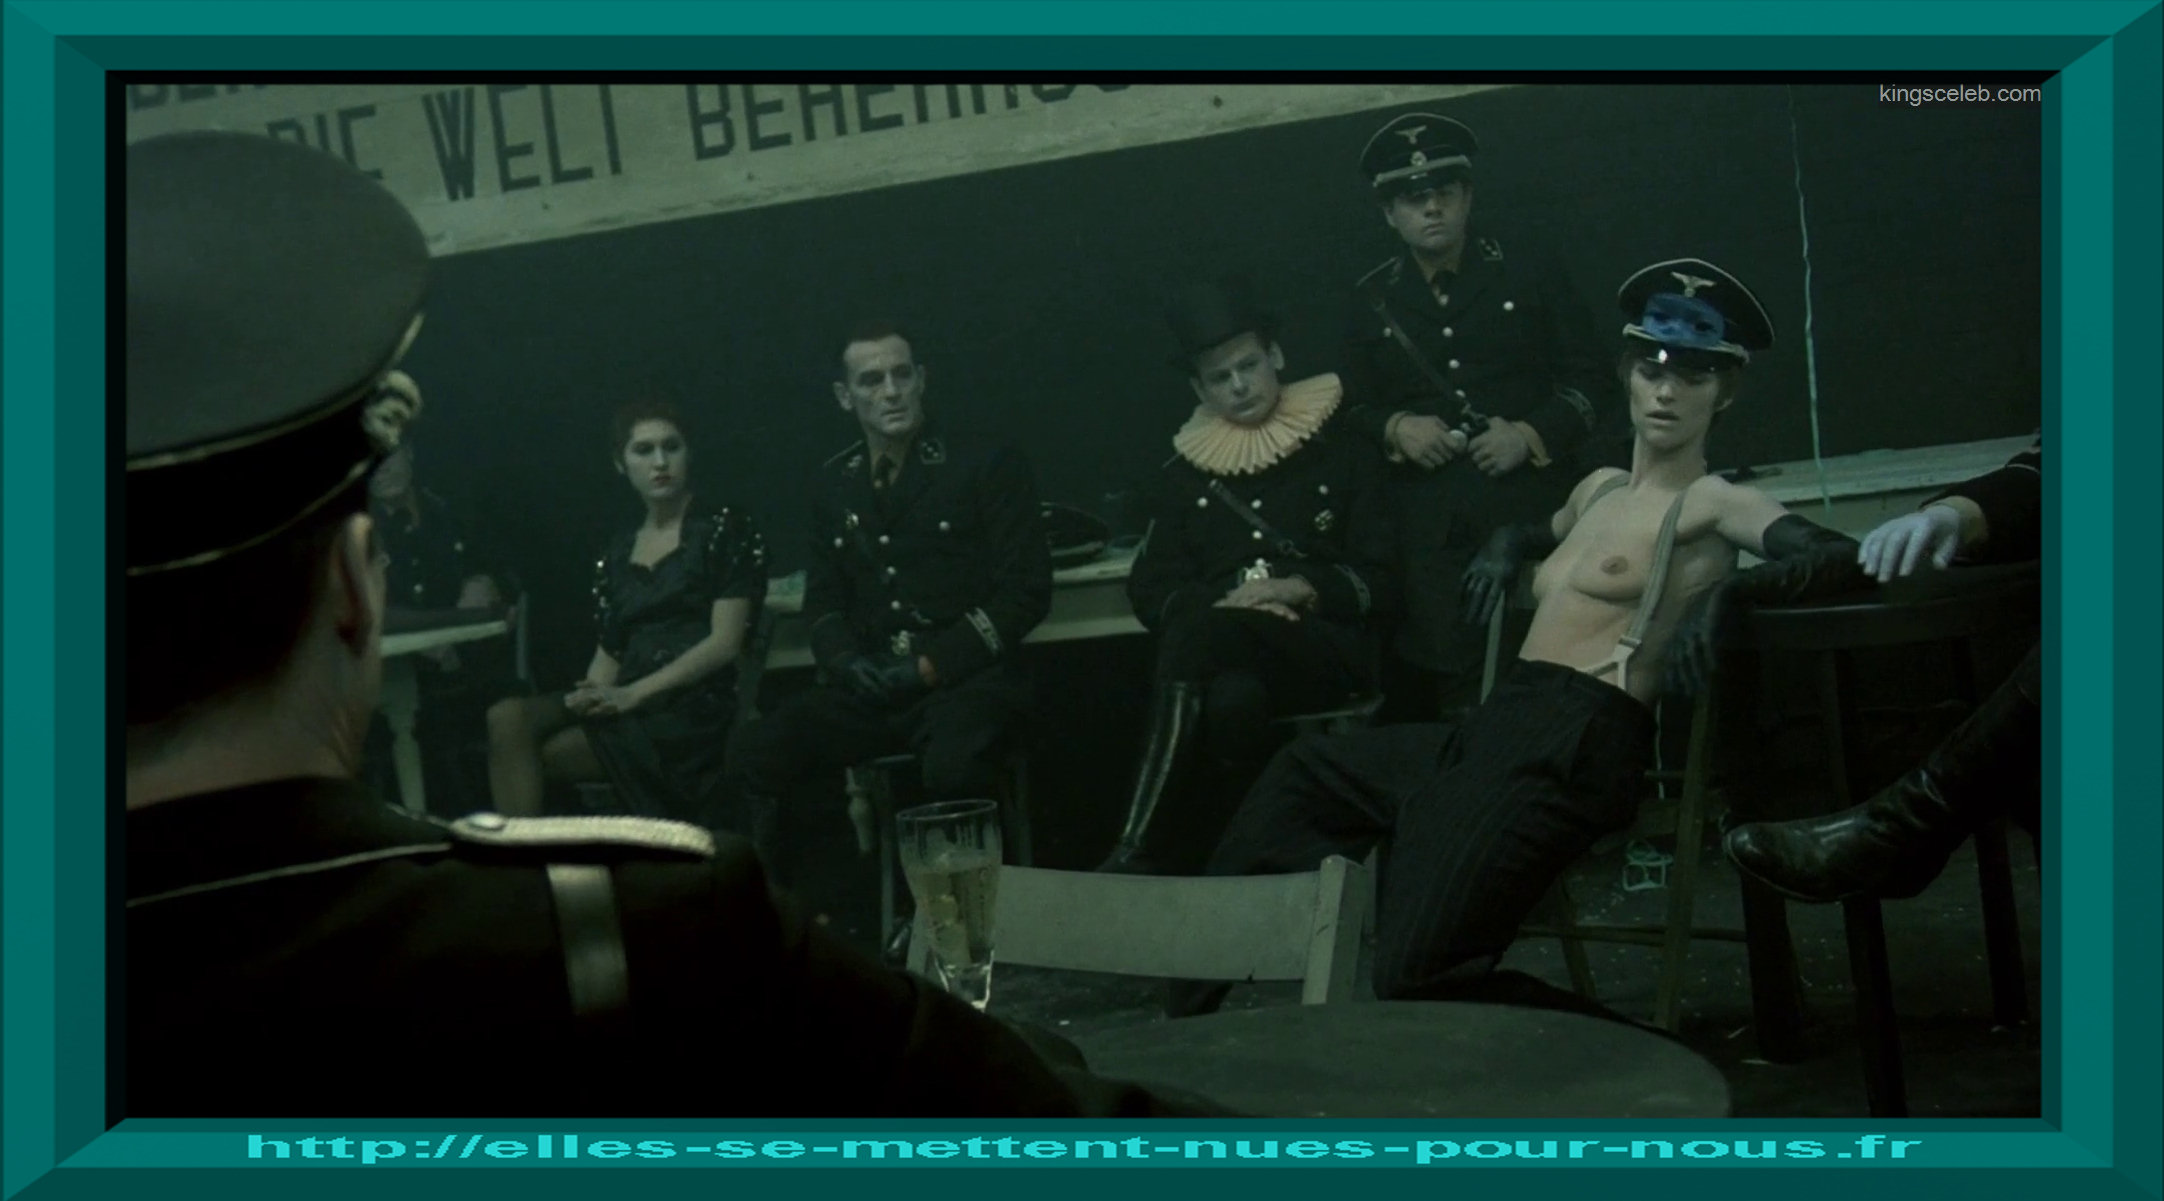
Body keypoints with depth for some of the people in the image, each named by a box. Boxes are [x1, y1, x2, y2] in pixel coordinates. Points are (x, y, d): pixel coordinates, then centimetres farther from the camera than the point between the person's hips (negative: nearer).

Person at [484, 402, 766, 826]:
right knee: (507, 718, -24)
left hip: (697, 705, -5)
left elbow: (724, 643, -5)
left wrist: (634, 694, -15)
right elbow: (609, 653, 18)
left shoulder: (727, 531, 5)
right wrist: (594, 695, -7)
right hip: (626, 708, 5)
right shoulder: (616, 555, 22)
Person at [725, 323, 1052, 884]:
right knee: (752, 753, -17)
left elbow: (1025, 591, -5)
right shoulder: (836, 483, 16)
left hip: (965, 677, -5)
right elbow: (823, 599, 19)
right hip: (867, 685, 5)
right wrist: (846, 661, -4)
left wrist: (930, 667, -12)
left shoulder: (987, 466, 0)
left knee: (951, 769, -37)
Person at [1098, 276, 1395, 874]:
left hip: (1325, 650, -2)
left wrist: (1303, 590, -12)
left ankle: (1139, 843, -37)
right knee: (1232, 696, -39)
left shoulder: (1344, 450, 12)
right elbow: (1150, 590, 11)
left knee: (1206, 629, -36)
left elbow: (1381, 582, 6)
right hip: (1217, 652, 2)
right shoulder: (1188, 468, 19)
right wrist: (1222, 600, -9)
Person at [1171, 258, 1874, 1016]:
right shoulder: (1599, 490, 23)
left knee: (1413, 974, -25)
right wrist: (1507, 545, 26)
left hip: (1576, 747, -9)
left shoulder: (1712, 505, -1)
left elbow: (1841, 560, -16)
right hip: (1494, 728, 9)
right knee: (1300, 775, 19)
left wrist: (1731, 591, -29)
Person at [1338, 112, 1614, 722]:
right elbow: (1350, 409, 19)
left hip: (1529, 511, -2)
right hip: (1428, 532, 2)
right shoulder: (1371, 300, 16)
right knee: (1455, 688, -4)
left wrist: (1530, 435, -9)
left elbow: (1592, 382, 7)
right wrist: (1395, 429, -3)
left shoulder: (1529, 272, 9)